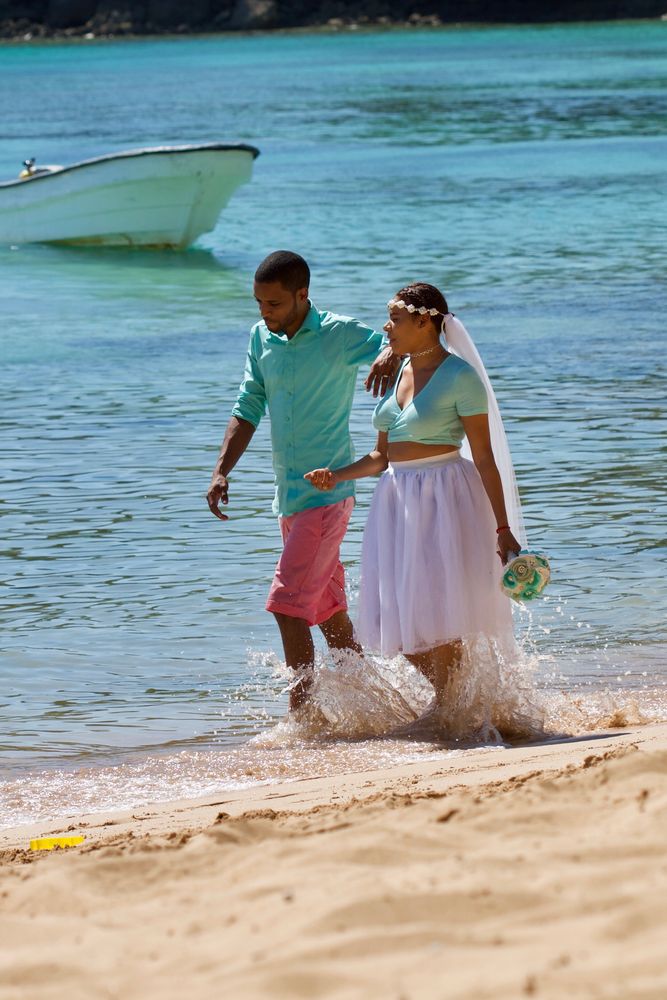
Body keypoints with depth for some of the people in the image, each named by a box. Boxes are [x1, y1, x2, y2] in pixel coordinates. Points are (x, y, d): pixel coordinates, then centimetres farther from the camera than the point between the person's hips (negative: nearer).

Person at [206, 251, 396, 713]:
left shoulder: (339, 335, -11)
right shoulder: (262, 338, 8)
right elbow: (248, 409, 13)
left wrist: (391, 352, -40)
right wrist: (222, 471, 2)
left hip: (328, 491, -7)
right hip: (288, 496, 7)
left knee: (289, 605, -15)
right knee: (329, 610, 14)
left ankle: (301, 711, -13)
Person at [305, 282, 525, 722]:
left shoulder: (459, 377, -8)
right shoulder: (396, 375, 13)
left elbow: (485, 458, -9)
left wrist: (503, 529, -11)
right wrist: (338, 476, 2)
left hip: (445, 500, -7)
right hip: (398, 500, 7)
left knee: (439, 616, -6)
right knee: (401, 620, 5)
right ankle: (453, 699, 20)